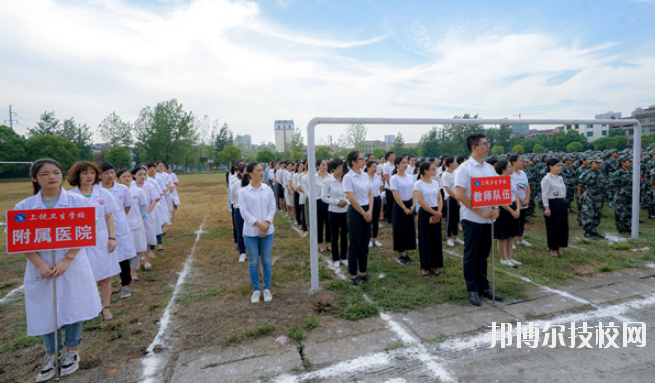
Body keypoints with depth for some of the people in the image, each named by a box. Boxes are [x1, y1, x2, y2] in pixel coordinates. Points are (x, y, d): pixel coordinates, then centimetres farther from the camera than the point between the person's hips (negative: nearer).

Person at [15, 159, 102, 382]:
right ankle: (51, 356, 29)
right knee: (46, 312, 10)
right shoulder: (24, 207, -2)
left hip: (73, 266, -1)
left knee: (73, 308, 8)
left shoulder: (77, 202, -5)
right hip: (41, 269, 1)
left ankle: (71, 352, 28)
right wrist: (41, 265, -16)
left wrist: (66, 260, -17)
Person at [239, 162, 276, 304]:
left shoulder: (267, 189, 1)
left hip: (267, 231, 2)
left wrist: (266, 225, -12)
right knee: (254, 262, 8)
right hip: (251, 232, -2)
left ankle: (267, 289, 25)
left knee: (266, 260, 10)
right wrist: (259, 224, -16)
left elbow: (272, 208, 1)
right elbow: (244, 212, -8)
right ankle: (256, 290, 24)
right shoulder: (244, 191, -5)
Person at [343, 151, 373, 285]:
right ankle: (353, 274, 17)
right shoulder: (348, 177, -13)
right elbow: (352, 199, -17)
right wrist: (364, 213, -11)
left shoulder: (365, 175, 7)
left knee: (365, 243, 13)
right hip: (355, 212, -6)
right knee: (355, 244, 3)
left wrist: (370, 211, -5)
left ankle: (363, 271, 27)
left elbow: (370, 194, 8)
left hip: (367, 211, 7)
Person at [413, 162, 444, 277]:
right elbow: (421, 202, -14)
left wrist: (438, 213, -8)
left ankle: (434, 266, 21)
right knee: (425, 240, 1)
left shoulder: (435, 183, 9)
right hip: (425, 213, -5)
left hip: (436, 214, 5)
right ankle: (424, 267, 12)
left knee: (436, 239, 8)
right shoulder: (418, 184, -8)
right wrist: (434, 213, -14)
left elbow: (440, 199, 8)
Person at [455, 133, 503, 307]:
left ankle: (483, 287, 26)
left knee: (483, 255, 14)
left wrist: (495, 208, -4)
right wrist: (480, 212, -18)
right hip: (472, 219, -6)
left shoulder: (489, 168, 12)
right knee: (471, 255, 4)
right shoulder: (464, 168, -9)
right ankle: (472, 290, 15)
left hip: (488, 219, 6)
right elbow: (460, 195, -17)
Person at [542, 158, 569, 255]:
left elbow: (563, 193, 20)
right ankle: (552, 248, 12)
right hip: (553, 204, -8)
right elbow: (544, 195, -14)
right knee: (553, 227, -1)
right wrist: (546, 208, -18)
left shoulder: (560, 178, 13)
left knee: (563, 226, 9)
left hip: (562, 203, 8)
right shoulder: (546, 179, -11)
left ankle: (559, 246, 23)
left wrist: (566, 206, 20)